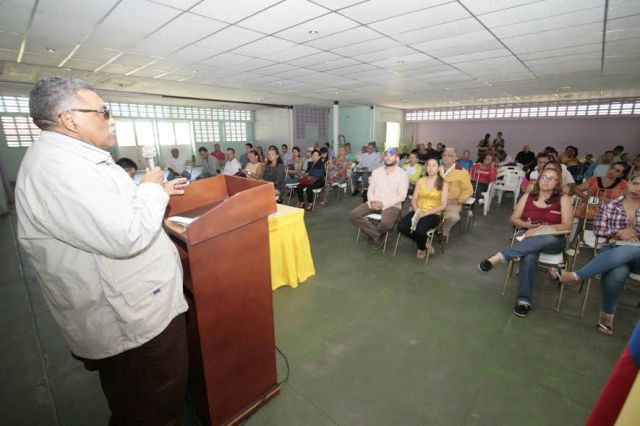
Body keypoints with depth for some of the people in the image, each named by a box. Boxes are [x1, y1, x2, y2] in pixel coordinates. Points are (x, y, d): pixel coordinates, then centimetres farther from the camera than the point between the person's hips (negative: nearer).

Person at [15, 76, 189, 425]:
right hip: (134, 320, -10)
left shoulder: (71, 159, 12)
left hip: (135, 308, 11)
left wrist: (158, 193, 15)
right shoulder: (57, 165, -25)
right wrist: (151, 190, -16)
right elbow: (126, 235, -33)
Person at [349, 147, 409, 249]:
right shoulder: (376, 172, 11)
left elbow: (402, 196, -9)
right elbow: (371, 189, 10)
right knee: (353, 215, -17)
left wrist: (383, 203, -17)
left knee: (385, 224, -36)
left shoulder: (402, 174, -3)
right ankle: (377, 234, -8)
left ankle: (373, 231, 3)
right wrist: (372, 201, -12)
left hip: (392, 205, -4)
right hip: (374, 203, 5)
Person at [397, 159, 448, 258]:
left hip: (433, 214, -3)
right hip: (418, 212, 4)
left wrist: (425, 213, -17)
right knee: (401, 227, -24)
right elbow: (414, 200, 8)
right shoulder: (420, 181, 10)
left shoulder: (443, 184, 0)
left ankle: (422, 248, 5)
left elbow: (443, 205, -7)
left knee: (419, 230, -34)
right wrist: (417, 211, -13)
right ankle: (424, 243, 1)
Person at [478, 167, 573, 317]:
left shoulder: (563, 199, 1)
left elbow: (567, 226, -5)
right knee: (529, 256, -35)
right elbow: (514, 218, 9)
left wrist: (541, 228, -17)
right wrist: (527, 225, -12)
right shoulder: (528, 196, 7)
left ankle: (499, 257, -43)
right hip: (530, 238, 1)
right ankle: (524, 300, -34)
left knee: (546, 238, -40)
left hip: (553, 241, -1)